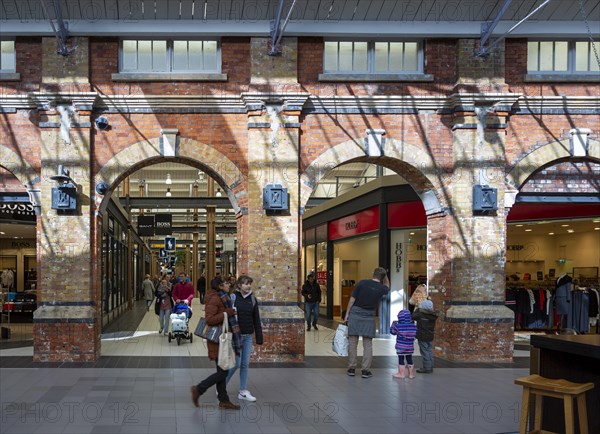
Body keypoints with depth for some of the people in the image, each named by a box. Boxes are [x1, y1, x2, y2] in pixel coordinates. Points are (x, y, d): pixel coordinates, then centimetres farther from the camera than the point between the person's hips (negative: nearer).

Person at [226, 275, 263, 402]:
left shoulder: (253, 299, 5)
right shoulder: (232, 297, -8)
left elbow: (256, 319, 7)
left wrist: (259, 338, 4)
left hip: (248, 336, 4)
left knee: (245, 364, 7)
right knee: (236, 363, -3)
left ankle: (243, 392, 16)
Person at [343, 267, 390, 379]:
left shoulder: (362, 283, -6)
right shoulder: (381, 288, -1)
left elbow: (352, 299, -4)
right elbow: (387, 286, 27)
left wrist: (347, 314, 3)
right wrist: (385, 275, 21)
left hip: (355, 314, 0)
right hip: (369, 316, 0)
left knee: (352, 342, 6)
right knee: (368, 344, 8)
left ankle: (351, 368, 11)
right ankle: (366, 370, 5)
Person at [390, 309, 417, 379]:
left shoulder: (398, 326, -12)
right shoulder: (413, 326, -3)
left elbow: (392, 331, 3)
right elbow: (415, 334, 13)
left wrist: (393, 324, 17)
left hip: (401, 346, -4)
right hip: (410, 347, 4)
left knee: (401, 360, 4)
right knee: (409, 359, 13)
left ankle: (402, 374, 6)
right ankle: (411, 374, 19)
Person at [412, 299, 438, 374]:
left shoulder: (421, 315, -19)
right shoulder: (433, 315, -1)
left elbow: (413, 316, -2)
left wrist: (417, 309, 11)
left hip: (422, 337, -7)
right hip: (430, 336, 7)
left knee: (425, 352, -2)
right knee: (429, 351, 14)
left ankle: (427, 368, 0)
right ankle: (430, 367, 20)